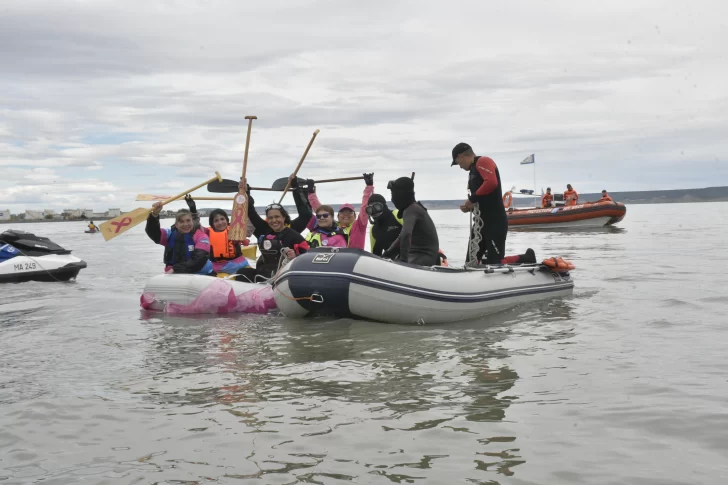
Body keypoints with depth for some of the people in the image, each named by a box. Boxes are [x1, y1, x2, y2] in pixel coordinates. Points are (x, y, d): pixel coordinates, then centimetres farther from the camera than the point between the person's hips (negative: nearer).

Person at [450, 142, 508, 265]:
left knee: (494, 262, -13)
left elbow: (491, 182, -25)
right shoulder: (474, 170, 21)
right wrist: (469, 206, 7)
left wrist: (472, 198, -15)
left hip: (495, 222, -10)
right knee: (471, 262, 11)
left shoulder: (483, 162, -7)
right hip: (481, 222, 10)